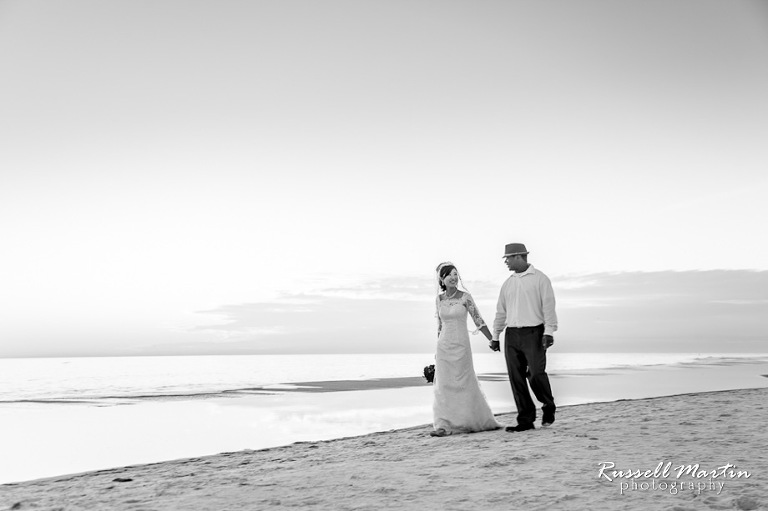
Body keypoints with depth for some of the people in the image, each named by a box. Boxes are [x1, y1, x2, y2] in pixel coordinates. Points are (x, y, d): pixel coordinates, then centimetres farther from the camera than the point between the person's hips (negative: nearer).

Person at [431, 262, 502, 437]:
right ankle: (444, 425, 0)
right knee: (443, 386, -1)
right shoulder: (439, 299, 6)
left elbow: (478, 321, -3)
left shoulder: (465, 297, -5)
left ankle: (482, 421, 19)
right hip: (444, 346, 3)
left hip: (461, 346, -3)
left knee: (464, 383, 3)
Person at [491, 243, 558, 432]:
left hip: (534, 333, -5)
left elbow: (548, 306, -6)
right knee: (516, 379, 1)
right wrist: (495, 336, 17)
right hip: (512, 335, 5)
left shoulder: (540, 278, 0)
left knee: (536, 373, -14)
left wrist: (549, 332, -16)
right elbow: (501, 311, 19)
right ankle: (526, 421, 7)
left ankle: (548, 407, 14)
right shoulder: (508, 283, 16)